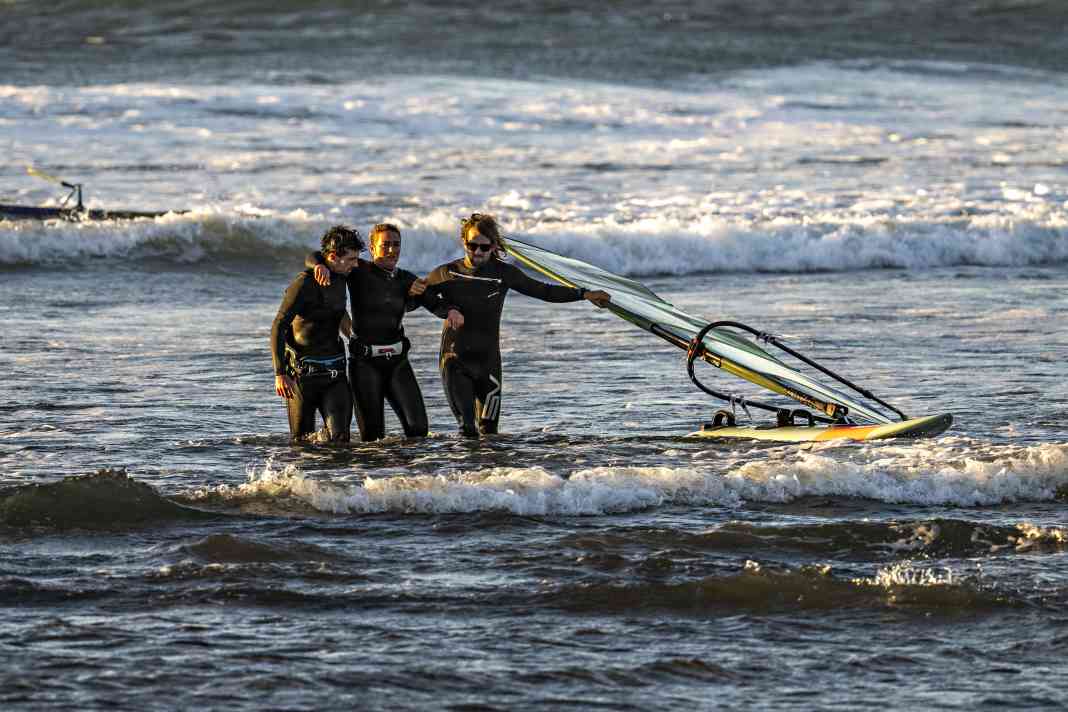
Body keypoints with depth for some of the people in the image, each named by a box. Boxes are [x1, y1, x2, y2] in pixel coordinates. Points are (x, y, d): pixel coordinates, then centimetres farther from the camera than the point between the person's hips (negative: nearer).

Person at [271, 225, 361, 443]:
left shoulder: (340, 281, 9)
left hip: (334, 370, 6)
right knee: (301, 440, 0)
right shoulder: (304, 284, -14)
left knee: (339, 436, -10)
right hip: (304, 372, -6)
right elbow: (278, 327, -17)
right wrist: (280, 373, -25)